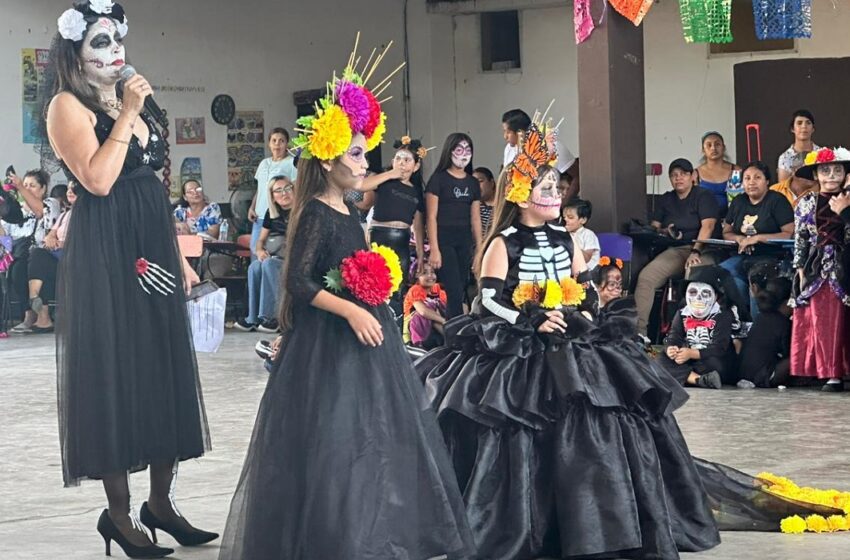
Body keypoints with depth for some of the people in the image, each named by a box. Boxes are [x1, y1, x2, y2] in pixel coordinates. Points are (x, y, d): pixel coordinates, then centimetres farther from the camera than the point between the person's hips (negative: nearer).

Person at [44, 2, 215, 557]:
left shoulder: (132, 102, 17)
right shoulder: (68, 105, -6)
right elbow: (98, 180, -20)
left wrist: (180, 259, 17)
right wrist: (126, 115, -16)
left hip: (153, 254, 8)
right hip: (106, 256, -8)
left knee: (164, 369, 8)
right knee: (116, 371, -4)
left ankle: (161, 501, 16)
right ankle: (119, 512, 3)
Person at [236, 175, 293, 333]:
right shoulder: (271, 213, 12)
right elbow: (261, 240, 16)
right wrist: (259, 251, -7)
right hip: (274, 258, 6)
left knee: (269, 265, -33)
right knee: (255, 268, -26)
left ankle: (268, 317, -31)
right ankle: (253, 318, -24)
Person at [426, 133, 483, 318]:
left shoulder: (473, 183, 13)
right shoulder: (439, 178, -3)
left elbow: (475, 219, 15)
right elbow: (431, 217, -7)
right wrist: (434, 249, -14)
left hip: (465, 242, 6)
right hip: (444, 240, -6)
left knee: (460, 292, 5)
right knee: (454, 293, -11)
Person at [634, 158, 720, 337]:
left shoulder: (703, 196, 3)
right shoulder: (666, 199, 21)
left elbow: (707, 226, -10)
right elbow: (654, 225, 21)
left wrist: (696, 252, -23)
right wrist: (663, 231, -4)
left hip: (701, 250, -5)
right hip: (674, 251, 5)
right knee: (645, 277, -21)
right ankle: (637, 329, -25)